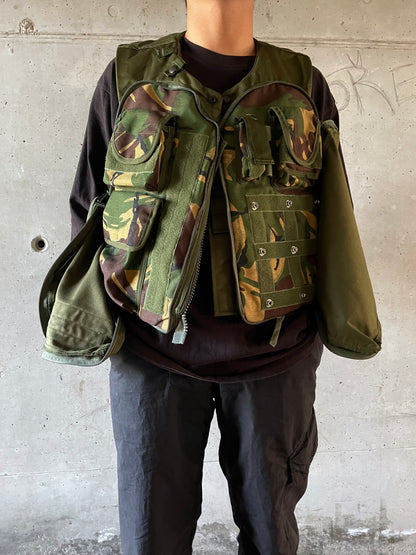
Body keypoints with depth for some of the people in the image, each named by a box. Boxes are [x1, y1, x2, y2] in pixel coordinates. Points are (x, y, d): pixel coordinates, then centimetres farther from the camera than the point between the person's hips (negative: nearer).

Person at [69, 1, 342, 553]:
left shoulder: (307, 85, 5)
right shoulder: (126, 77, 3)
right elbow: (88, 207, 7)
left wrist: (316, 321, 10)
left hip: (275, 354, 2)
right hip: (155, 350, 0)